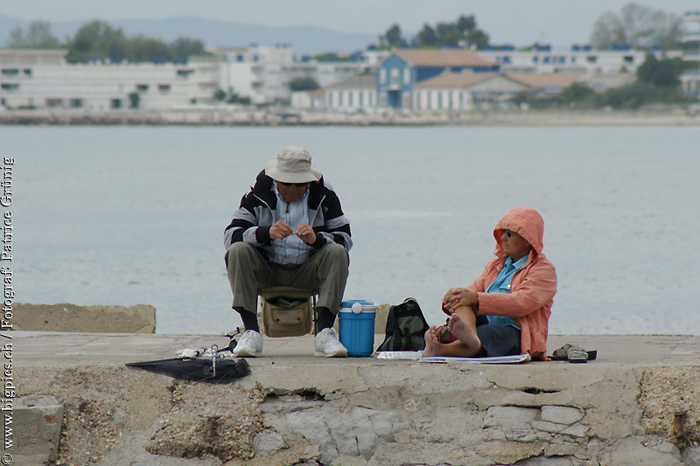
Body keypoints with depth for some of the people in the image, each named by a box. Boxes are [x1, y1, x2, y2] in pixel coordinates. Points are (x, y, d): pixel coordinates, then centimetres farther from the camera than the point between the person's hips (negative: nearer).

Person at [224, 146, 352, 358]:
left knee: (337, 253, -25)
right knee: (238, 251, -27)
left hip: (307, 272, 0)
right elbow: (231, 236, -14)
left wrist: (316, 239, -28)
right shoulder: (258, 195, -3)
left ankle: (324, 332, -29)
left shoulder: (324, 196, 0)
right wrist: (267, 233, -32)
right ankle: (251, 332, -30)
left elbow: (345, 238, -7)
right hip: (266, 271, 0)